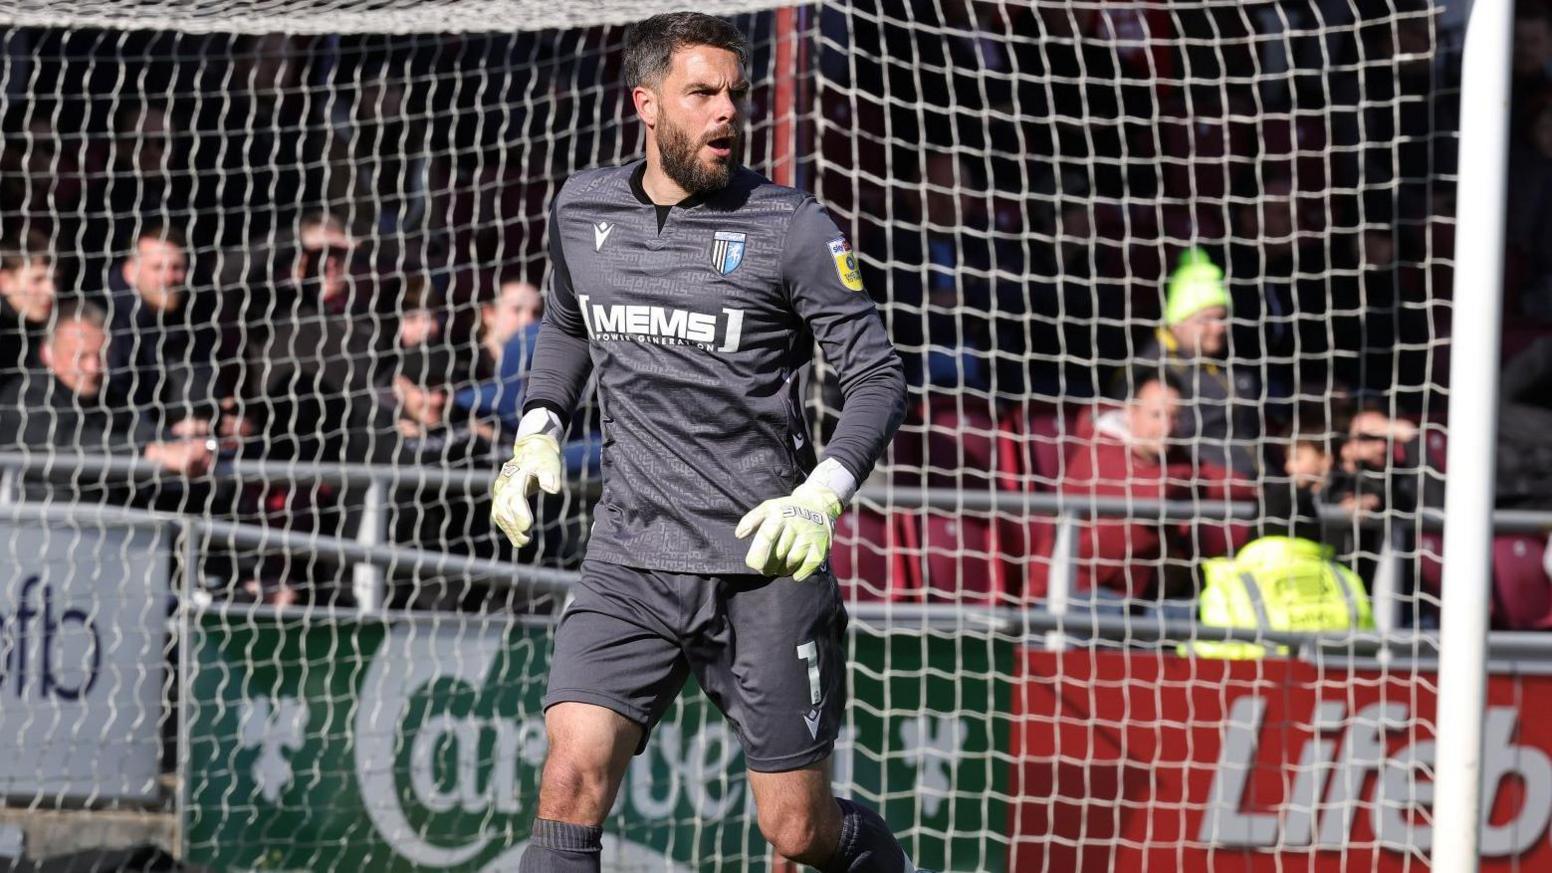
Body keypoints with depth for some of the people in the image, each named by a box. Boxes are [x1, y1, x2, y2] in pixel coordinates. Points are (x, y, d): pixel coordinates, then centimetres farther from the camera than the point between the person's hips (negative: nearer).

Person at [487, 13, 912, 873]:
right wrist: (538, 430, 12)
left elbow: (877, 376, -4)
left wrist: (823, 494, -19)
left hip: (763, 567, -3)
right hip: (628, 566, 3)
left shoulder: (791, 229, -6)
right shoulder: (582, 208, 7)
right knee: (571, 785, -16)